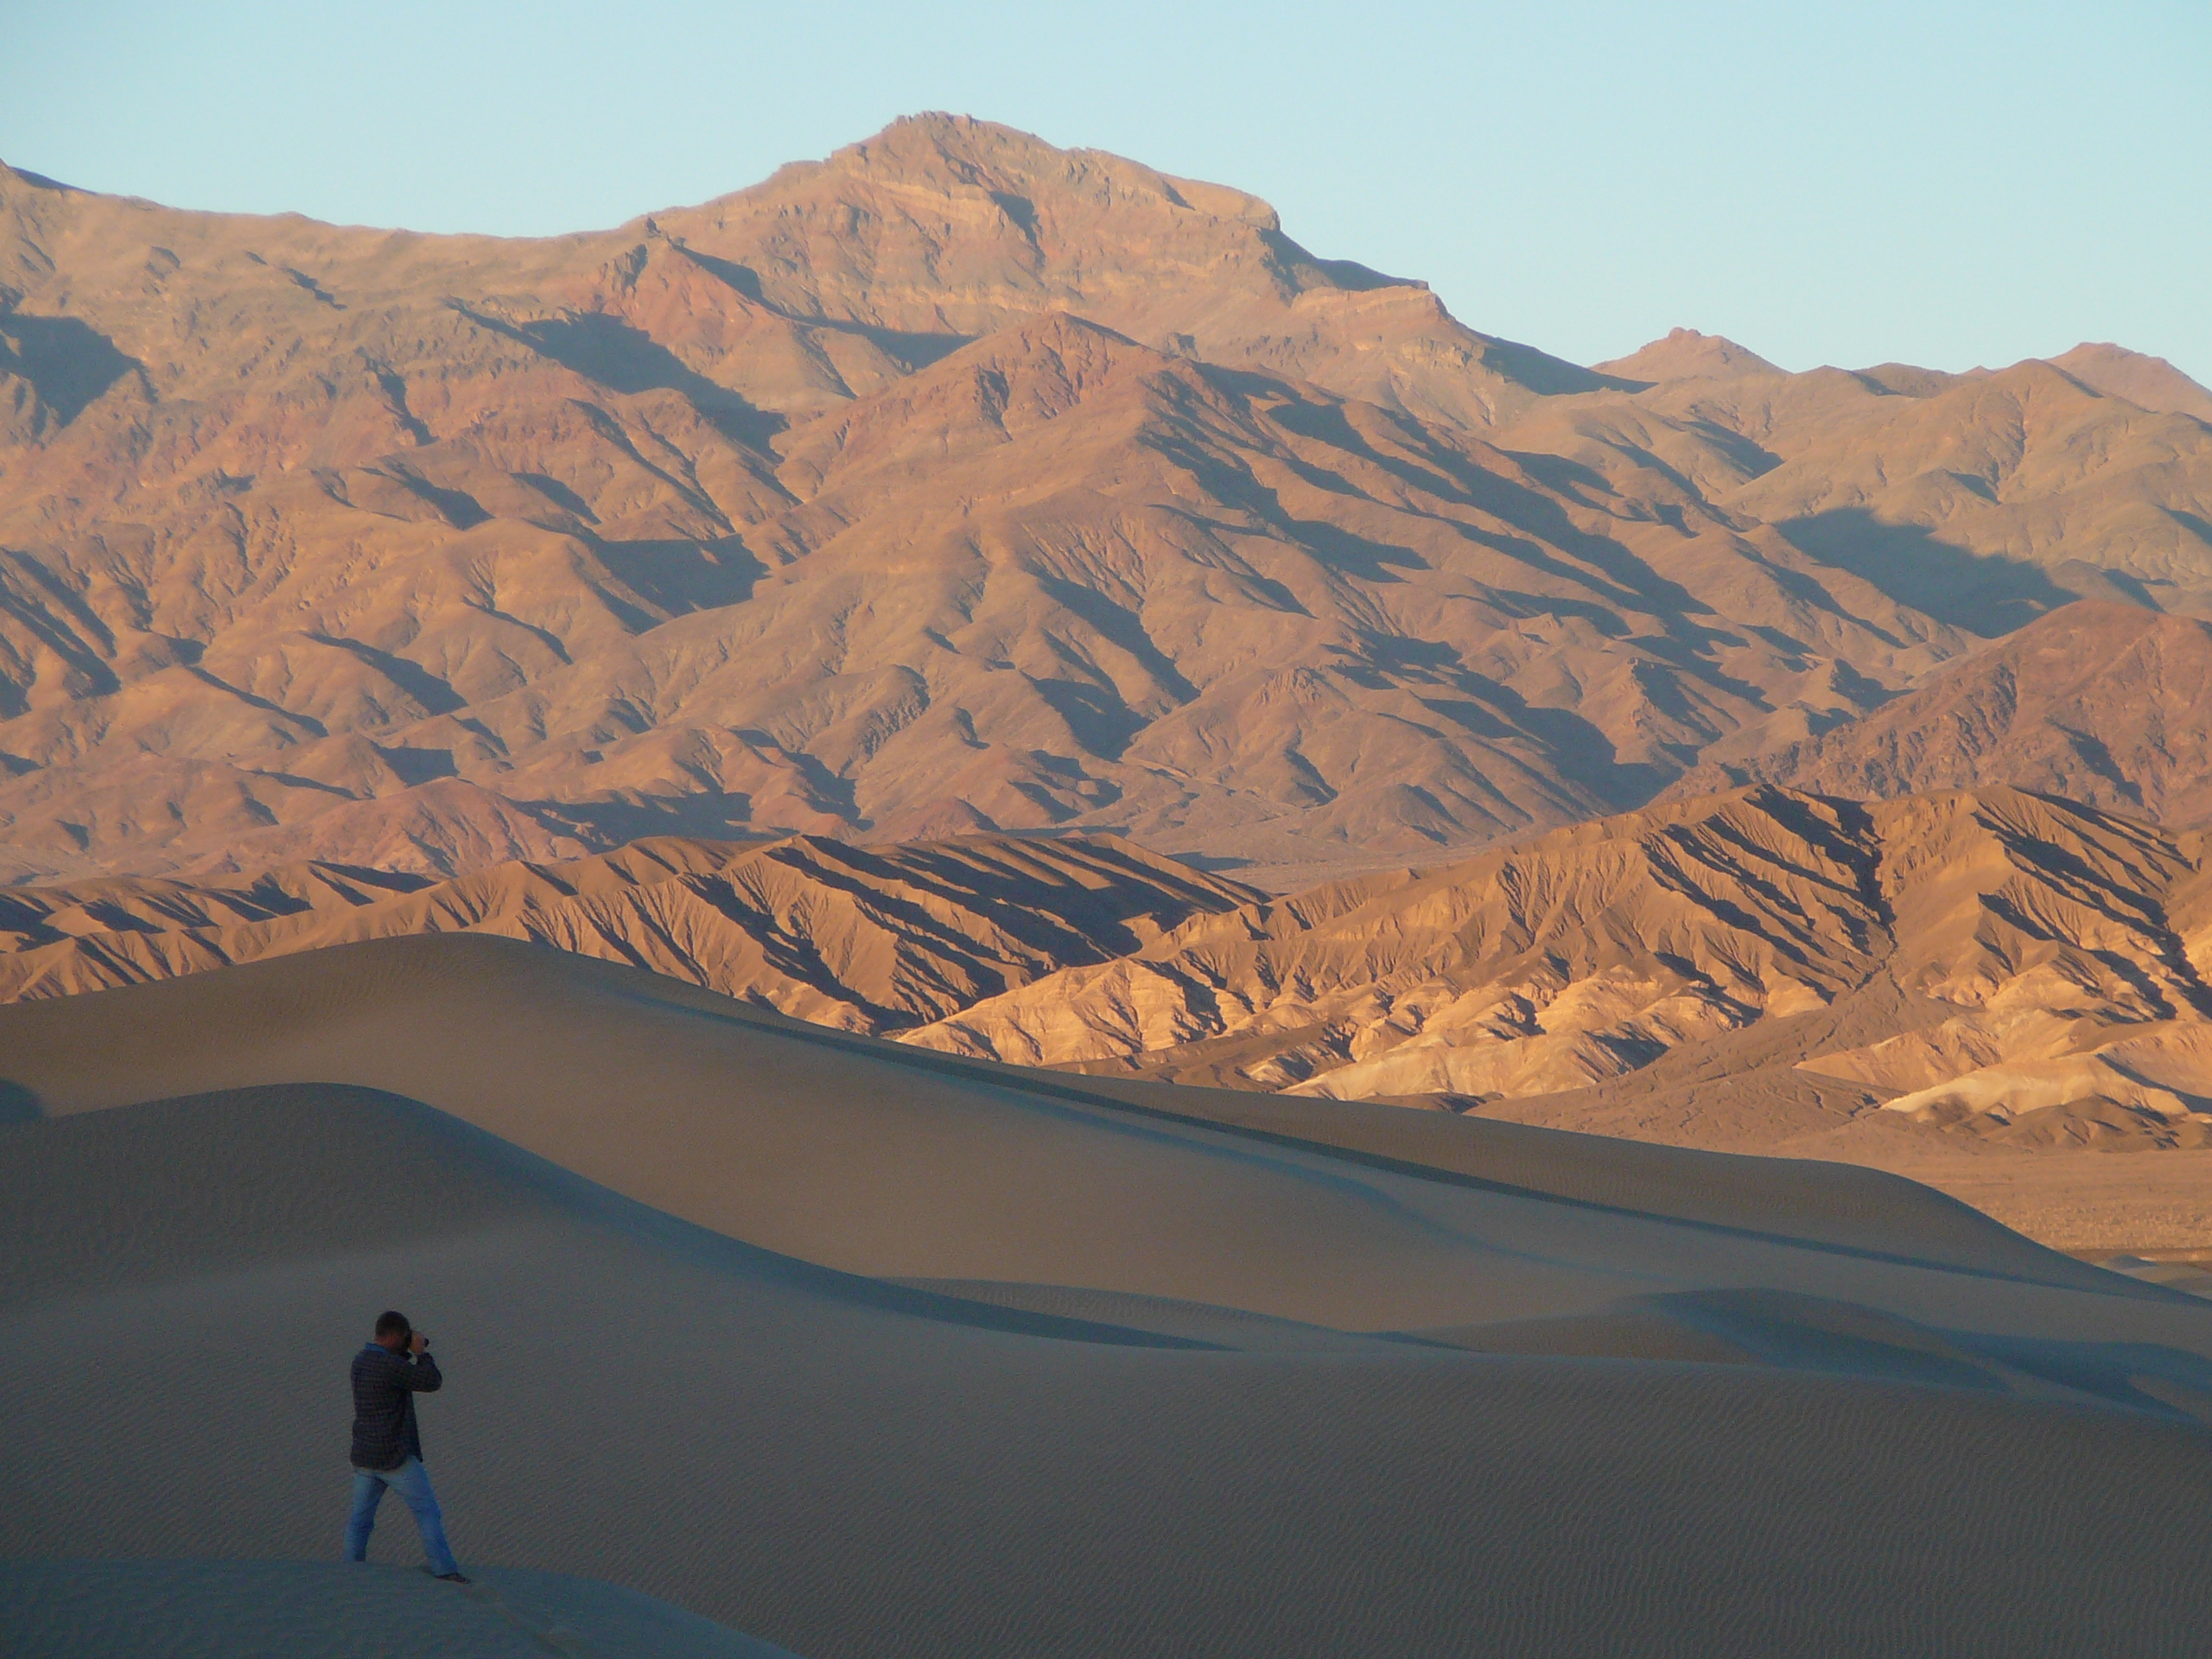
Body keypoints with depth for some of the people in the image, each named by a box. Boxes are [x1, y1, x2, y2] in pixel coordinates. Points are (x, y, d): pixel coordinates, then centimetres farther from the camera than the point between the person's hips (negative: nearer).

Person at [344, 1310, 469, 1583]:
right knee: (428, 1512, 1)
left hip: (364, 1456, 8)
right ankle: (444, 1570, -1)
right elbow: (431, 1382, -18)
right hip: (395, 1457, -8)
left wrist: (407, 1353, 11)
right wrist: (421, 1352, -5)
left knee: (360, 1519, 13)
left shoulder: (360, 1360, 7)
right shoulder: (389, 1365, -20)